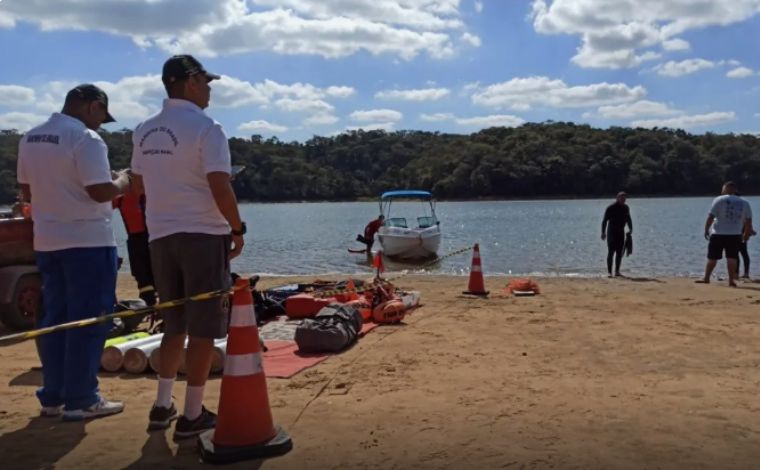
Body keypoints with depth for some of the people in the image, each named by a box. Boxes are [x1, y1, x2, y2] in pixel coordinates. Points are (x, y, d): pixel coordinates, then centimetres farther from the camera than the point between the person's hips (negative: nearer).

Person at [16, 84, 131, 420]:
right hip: (87, 241, -8)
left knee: (55, 318, 13)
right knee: (88, 320, 0)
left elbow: (27, 193, 15)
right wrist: (123, 181, -1)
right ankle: (80, 400, 4)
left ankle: (52, 397, 19)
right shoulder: (85, 138, -14)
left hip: (47, 241, 8)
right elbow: (100, 191, -20)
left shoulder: (30, 139, 11)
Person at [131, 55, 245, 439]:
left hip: (161, 236, 7)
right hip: (203, 235, -7)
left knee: (174, 325, 18)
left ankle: (162, 407, 23)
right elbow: (220, 187, -18)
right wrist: (237, 228, -7)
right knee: (202, 329, 2)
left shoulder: (144, 131, 10)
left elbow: (140, 186, 16)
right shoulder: (205, 127, -11)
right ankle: (192, 416, 8)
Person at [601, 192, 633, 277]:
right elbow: (605, 220, -11)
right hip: (612, 232, -5)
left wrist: (630, 229, 6)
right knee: (611, 252, -8)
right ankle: (609, 272, -6)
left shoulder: (625, 208, 7)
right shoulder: (611, 207, -10)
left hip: (621, 232, 6)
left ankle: (617, 271, 10)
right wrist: (603, 232, -18)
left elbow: (628, 219, 19)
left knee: (620, 252, 4)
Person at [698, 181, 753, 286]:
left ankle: (706, 278, 11)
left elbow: (710, 217, -8)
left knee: (712, 257, 5)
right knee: (732, 258, 3)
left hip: (718, 234, -2)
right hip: (735, 234, 3)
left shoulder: (719, 200, -4)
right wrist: (746, 234, 17)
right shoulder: (744, 203, 8)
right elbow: (749, 221, 9)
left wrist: (706, 230, 0)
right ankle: (731, 280, 0)